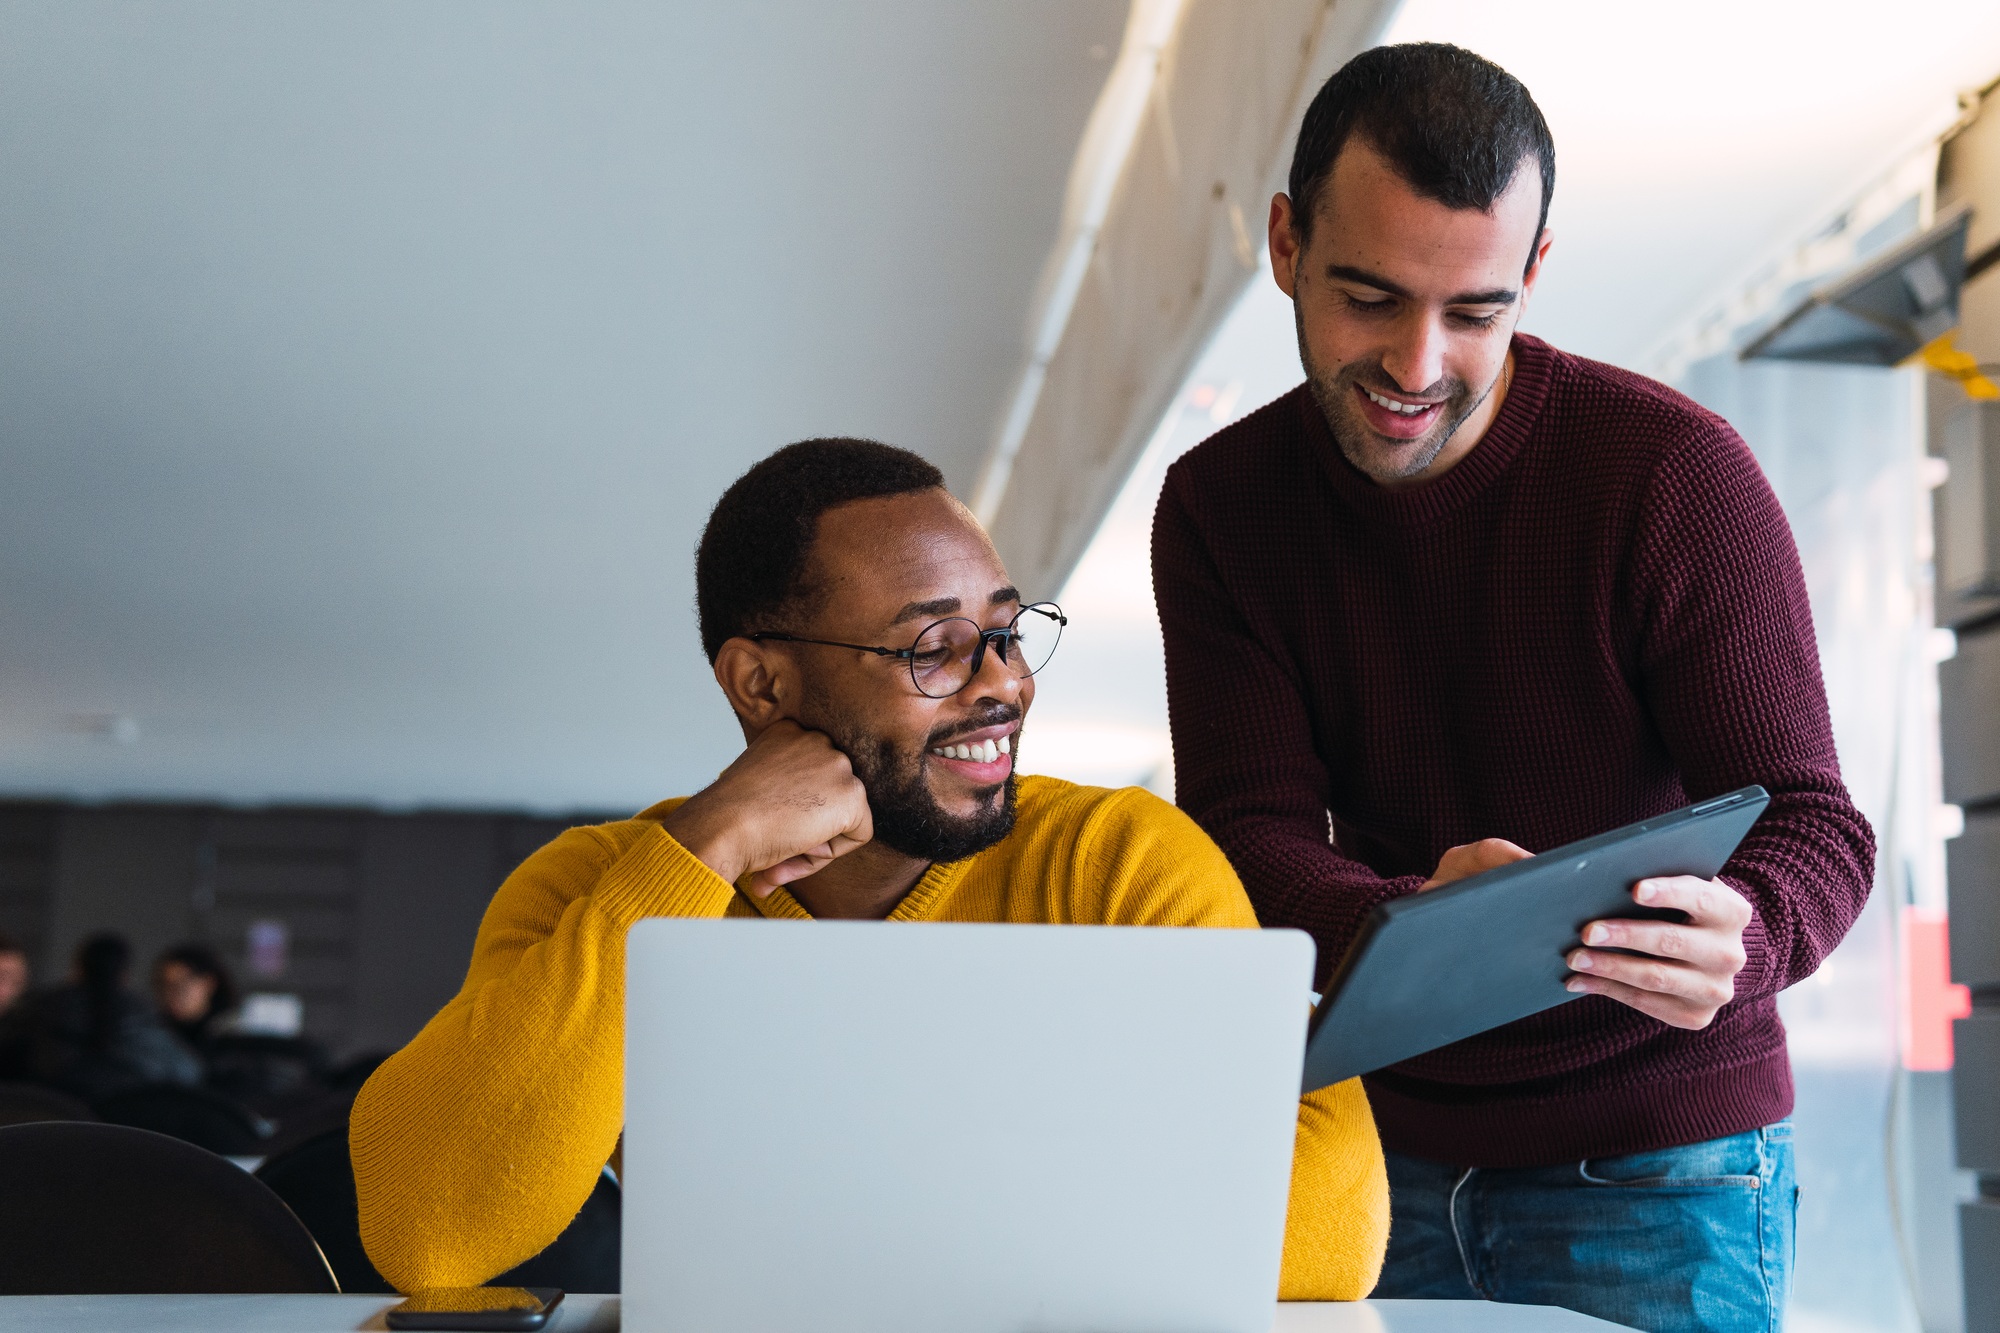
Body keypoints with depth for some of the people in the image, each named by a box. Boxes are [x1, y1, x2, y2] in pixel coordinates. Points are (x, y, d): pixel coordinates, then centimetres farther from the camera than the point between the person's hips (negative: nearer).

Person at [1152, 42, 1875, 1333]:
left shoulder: (1677, 468, -15)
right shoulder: (1220, 507, -5)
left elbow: (1814, 825, -16)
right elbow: (1248, 835, -11)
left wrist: (1737, 939, -40)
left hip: (1655, 1153, -3)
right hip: (1388, 1140, 3)